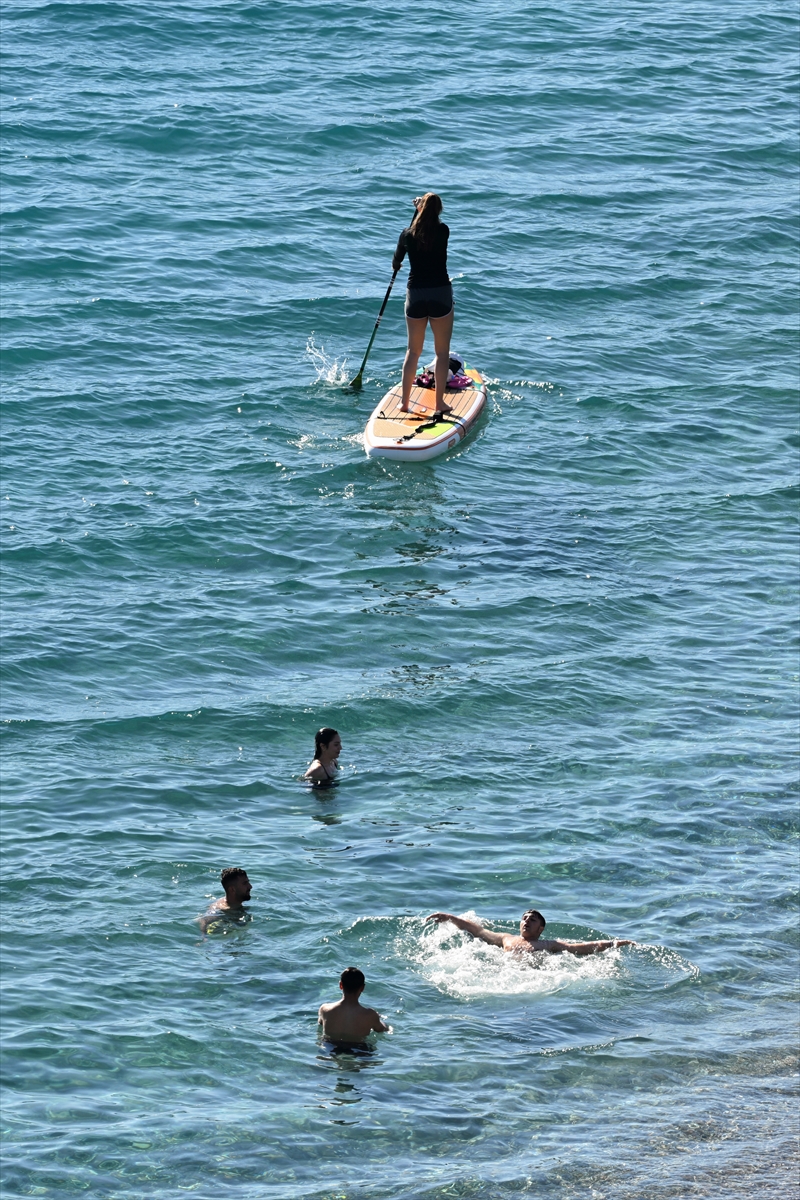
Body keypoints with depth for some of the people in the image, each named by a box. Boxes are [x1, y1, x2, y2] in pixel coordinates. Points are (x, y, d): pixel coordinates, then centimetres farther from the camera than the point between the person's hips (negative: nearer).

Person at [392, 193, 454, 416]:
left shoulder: (408, 234, -2)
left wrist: (396, 266, 38)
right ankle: (439, 402, 5)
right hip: (441, 293, -2)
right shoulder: (443, 231, -7)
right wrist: (427, 207, 33)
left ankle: (404, 401, 12)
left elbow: (395, 263, 15)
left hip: (415, 295, 2)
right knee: (442, 351, 6)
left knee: (413, 350, 12)